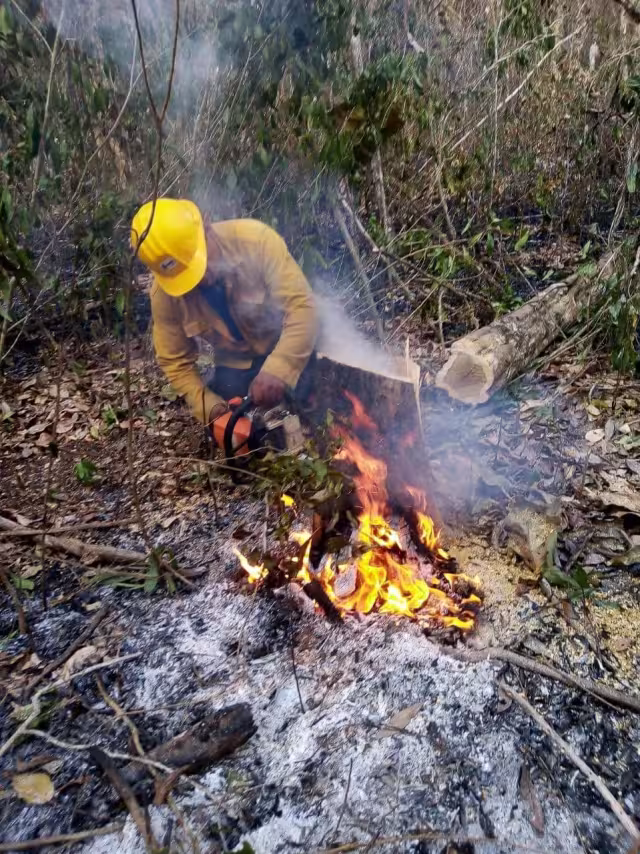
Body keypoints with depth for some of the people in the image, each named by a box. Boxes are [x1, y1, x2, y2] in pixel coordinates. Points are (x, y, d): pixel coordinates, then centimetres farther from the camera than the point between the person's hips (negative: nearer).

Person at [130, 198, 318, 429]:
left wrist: (278, 370, -47)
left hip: (293, 345, -2)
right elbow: (176, 362, -7)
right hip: (238, 363, 3)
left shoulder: (254, 238, -30)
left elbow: (300, 306, -34)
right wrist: (210, 406, -22)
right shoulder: (164, 294, -19)